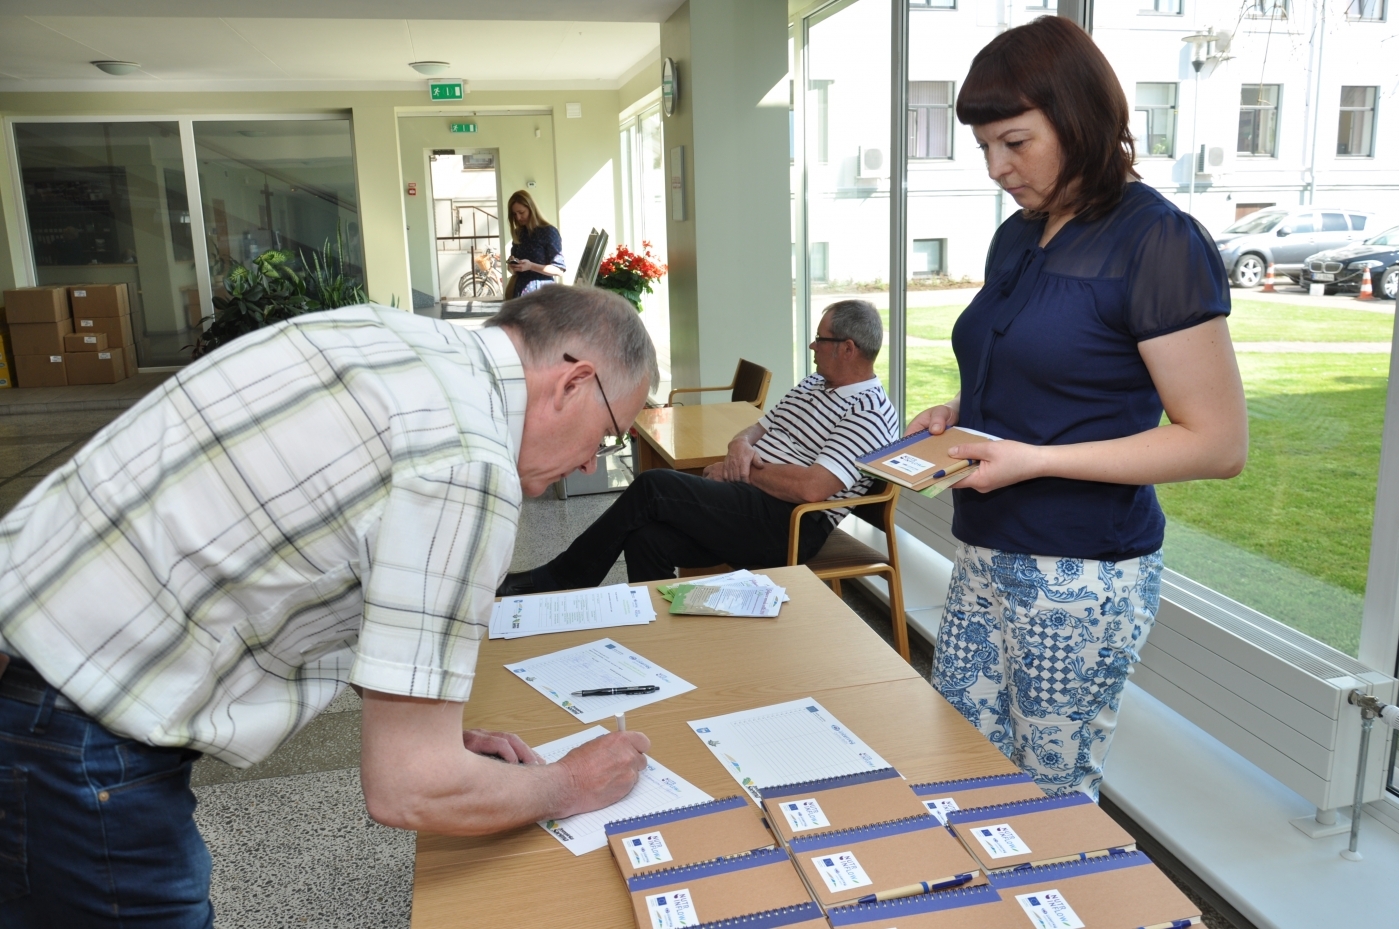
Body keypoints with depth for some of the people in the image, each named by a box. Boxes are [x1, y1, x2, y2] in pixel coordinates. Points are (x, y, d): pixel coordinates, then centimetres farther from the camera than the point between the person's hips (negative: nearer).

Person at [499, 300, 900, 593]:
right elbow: (761, 426, 25)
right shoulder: (815, 384, 20)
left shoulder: (868, 412, -10)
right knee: (647, 537, -19)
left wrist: (743, 473, -9)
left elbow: (811, 487, -22)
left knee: (652, 486, -20)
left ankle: (558, 580, -6)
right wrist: (742, 444, 0)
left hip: (790, 525, -8)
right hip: (748, 501, 9)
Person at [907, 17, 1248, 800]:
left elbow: (1220, 443, -14)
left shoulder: (1156, 243, -13)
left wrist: (1037, 460, -21)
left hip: (1082, 578, -7)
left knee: (1052, 798, 8)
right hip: (988, 557, 7)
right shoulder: (1018, 238, 10)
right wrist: (963, 412, 3)